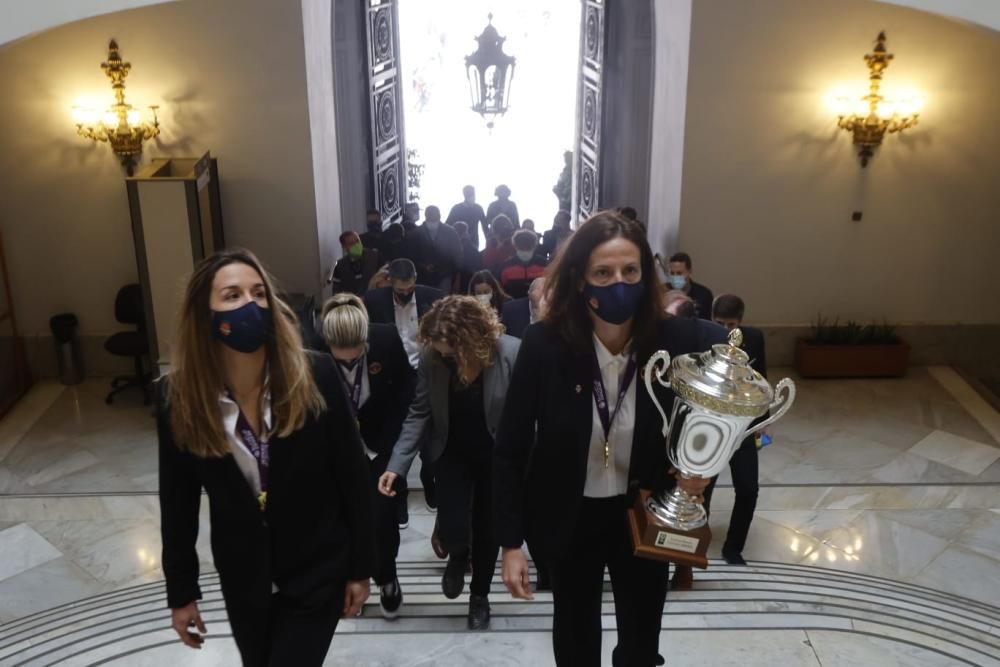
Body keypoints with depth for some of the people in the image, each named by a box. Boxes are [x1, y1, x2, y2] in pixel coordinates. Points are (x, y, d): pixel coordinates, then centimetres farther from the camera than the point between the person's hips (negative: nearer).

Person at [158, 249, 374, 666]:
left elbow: (352, 478, -11)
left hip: (317, 573, -3)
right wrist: (181, 591, 3)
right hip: (243, 581, 3)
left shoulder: (315, 376, -20)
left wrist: (360, 567, -6)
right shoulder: (177, 397, -14)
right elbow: (177, 502, -4)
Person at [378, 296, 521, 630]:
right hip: (453, 453, 1)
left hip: (497, 455, -1)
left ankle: (480, 594, 39)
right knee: (451, 526, -7)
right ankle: (458, 556, 33)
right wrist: (396, 465, -16)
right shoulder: (432, 358, -17)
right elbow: (419, 414, -10)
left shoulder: (512, 353, -25)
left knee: (488, 527, 12)